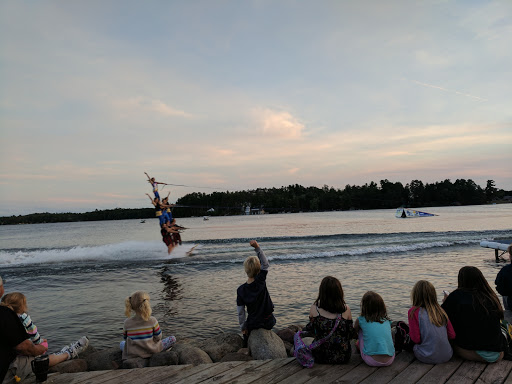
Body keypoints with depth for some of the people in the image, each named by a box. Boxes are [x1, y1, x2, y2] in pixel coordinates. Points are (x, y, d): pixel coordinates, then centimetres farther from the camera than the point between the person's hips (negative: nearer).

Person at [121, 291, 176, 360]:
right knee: (173, 339, 8)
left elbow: (125, 338, 1)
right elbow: (158, 337, -9)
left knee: (122, 343, 36)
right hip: (151, 351, -4)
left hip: (131, 355, 4)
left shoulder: (127, 323, -14)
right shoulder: (152, 320, -19)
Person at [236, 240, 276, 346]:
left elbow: (240, 312, -9)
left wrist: (243, 327, 4)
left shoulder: (241, 290, -15)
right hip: (268, 322, 0)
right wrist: (257, 248, -19)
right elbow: (265, 264, -13)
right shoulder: (261, 282, -21)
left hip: (253, 324, 0)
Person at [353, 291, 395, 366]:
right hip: (389, 360, 3)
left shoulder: (361, 320, 3)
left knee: (361, 330, 15)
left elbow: (355, 331, 26)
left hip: (372, 361, -3)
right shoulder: (387, 321, 10)